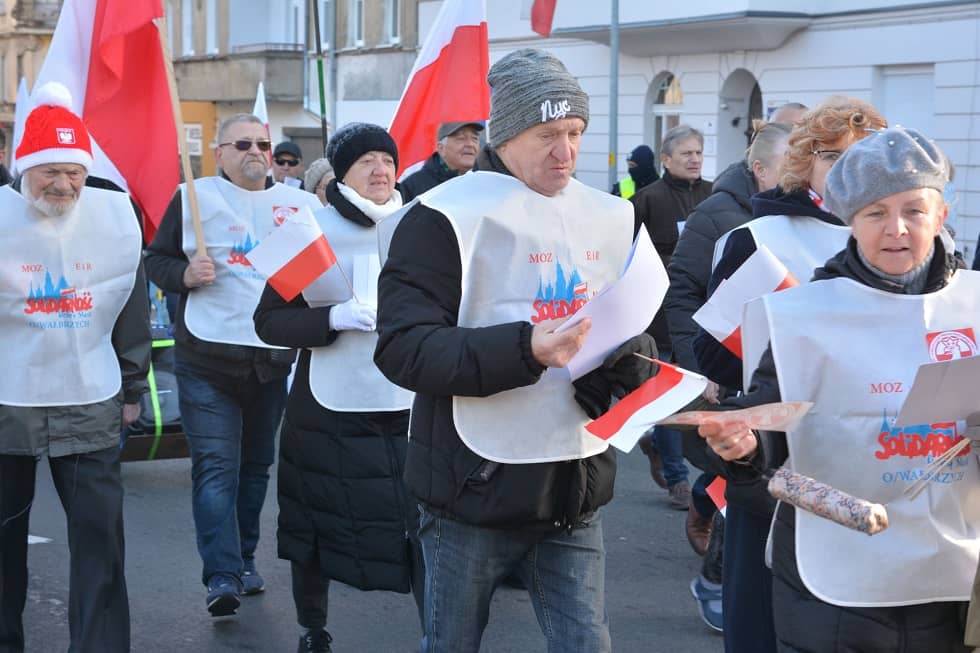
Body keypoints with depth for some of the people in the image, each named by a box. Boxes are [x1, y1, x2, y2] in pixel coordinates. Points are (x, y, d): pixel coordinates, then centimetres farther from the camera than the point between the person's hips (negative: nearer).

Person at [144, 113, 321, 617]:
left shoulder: (300, 204, 10)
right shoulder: (194, 197, 2)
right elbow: (157, 260, 3)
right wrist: (186, 274, -17)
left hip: (274, 359, 4)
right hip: (208, 358, -3)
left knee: (256, 465, 14)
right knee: (215, 467, -9)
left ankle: (244, 560, 27)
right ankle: (222, 576, -12)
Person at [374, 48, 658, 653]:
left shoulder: (611, 218, 9)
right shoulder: (445, 217, -10)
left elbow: (639, 333, 14)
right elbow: (404, 347, -19)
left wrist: (625, 355, -11)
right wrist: (525, 349, -31)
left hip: (576, 488, 4)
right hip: (475, 487, -4)